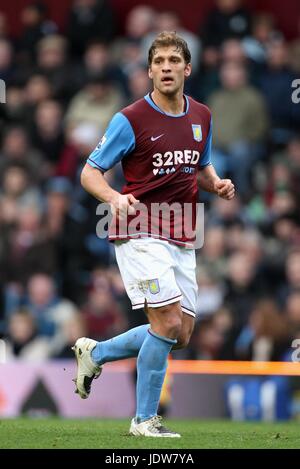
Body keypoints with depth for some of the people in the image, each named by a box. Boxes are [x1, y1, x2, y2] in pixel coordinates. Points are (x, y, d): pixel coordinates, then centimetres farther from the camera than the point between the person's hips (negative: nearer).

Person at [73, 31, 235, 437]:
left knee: (181, 335, 6)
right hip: (140, 235, -7)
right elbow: (90, 173, -6)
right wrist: (115, 198, -27)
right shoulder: (130, 120, -9)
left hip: (181, 240, 7)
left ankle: (94, 353, 26)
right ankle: (144, 419, -4)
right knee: (168, 322, -17)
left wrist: (217, 184, 1)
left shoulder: (202, 117, 9)